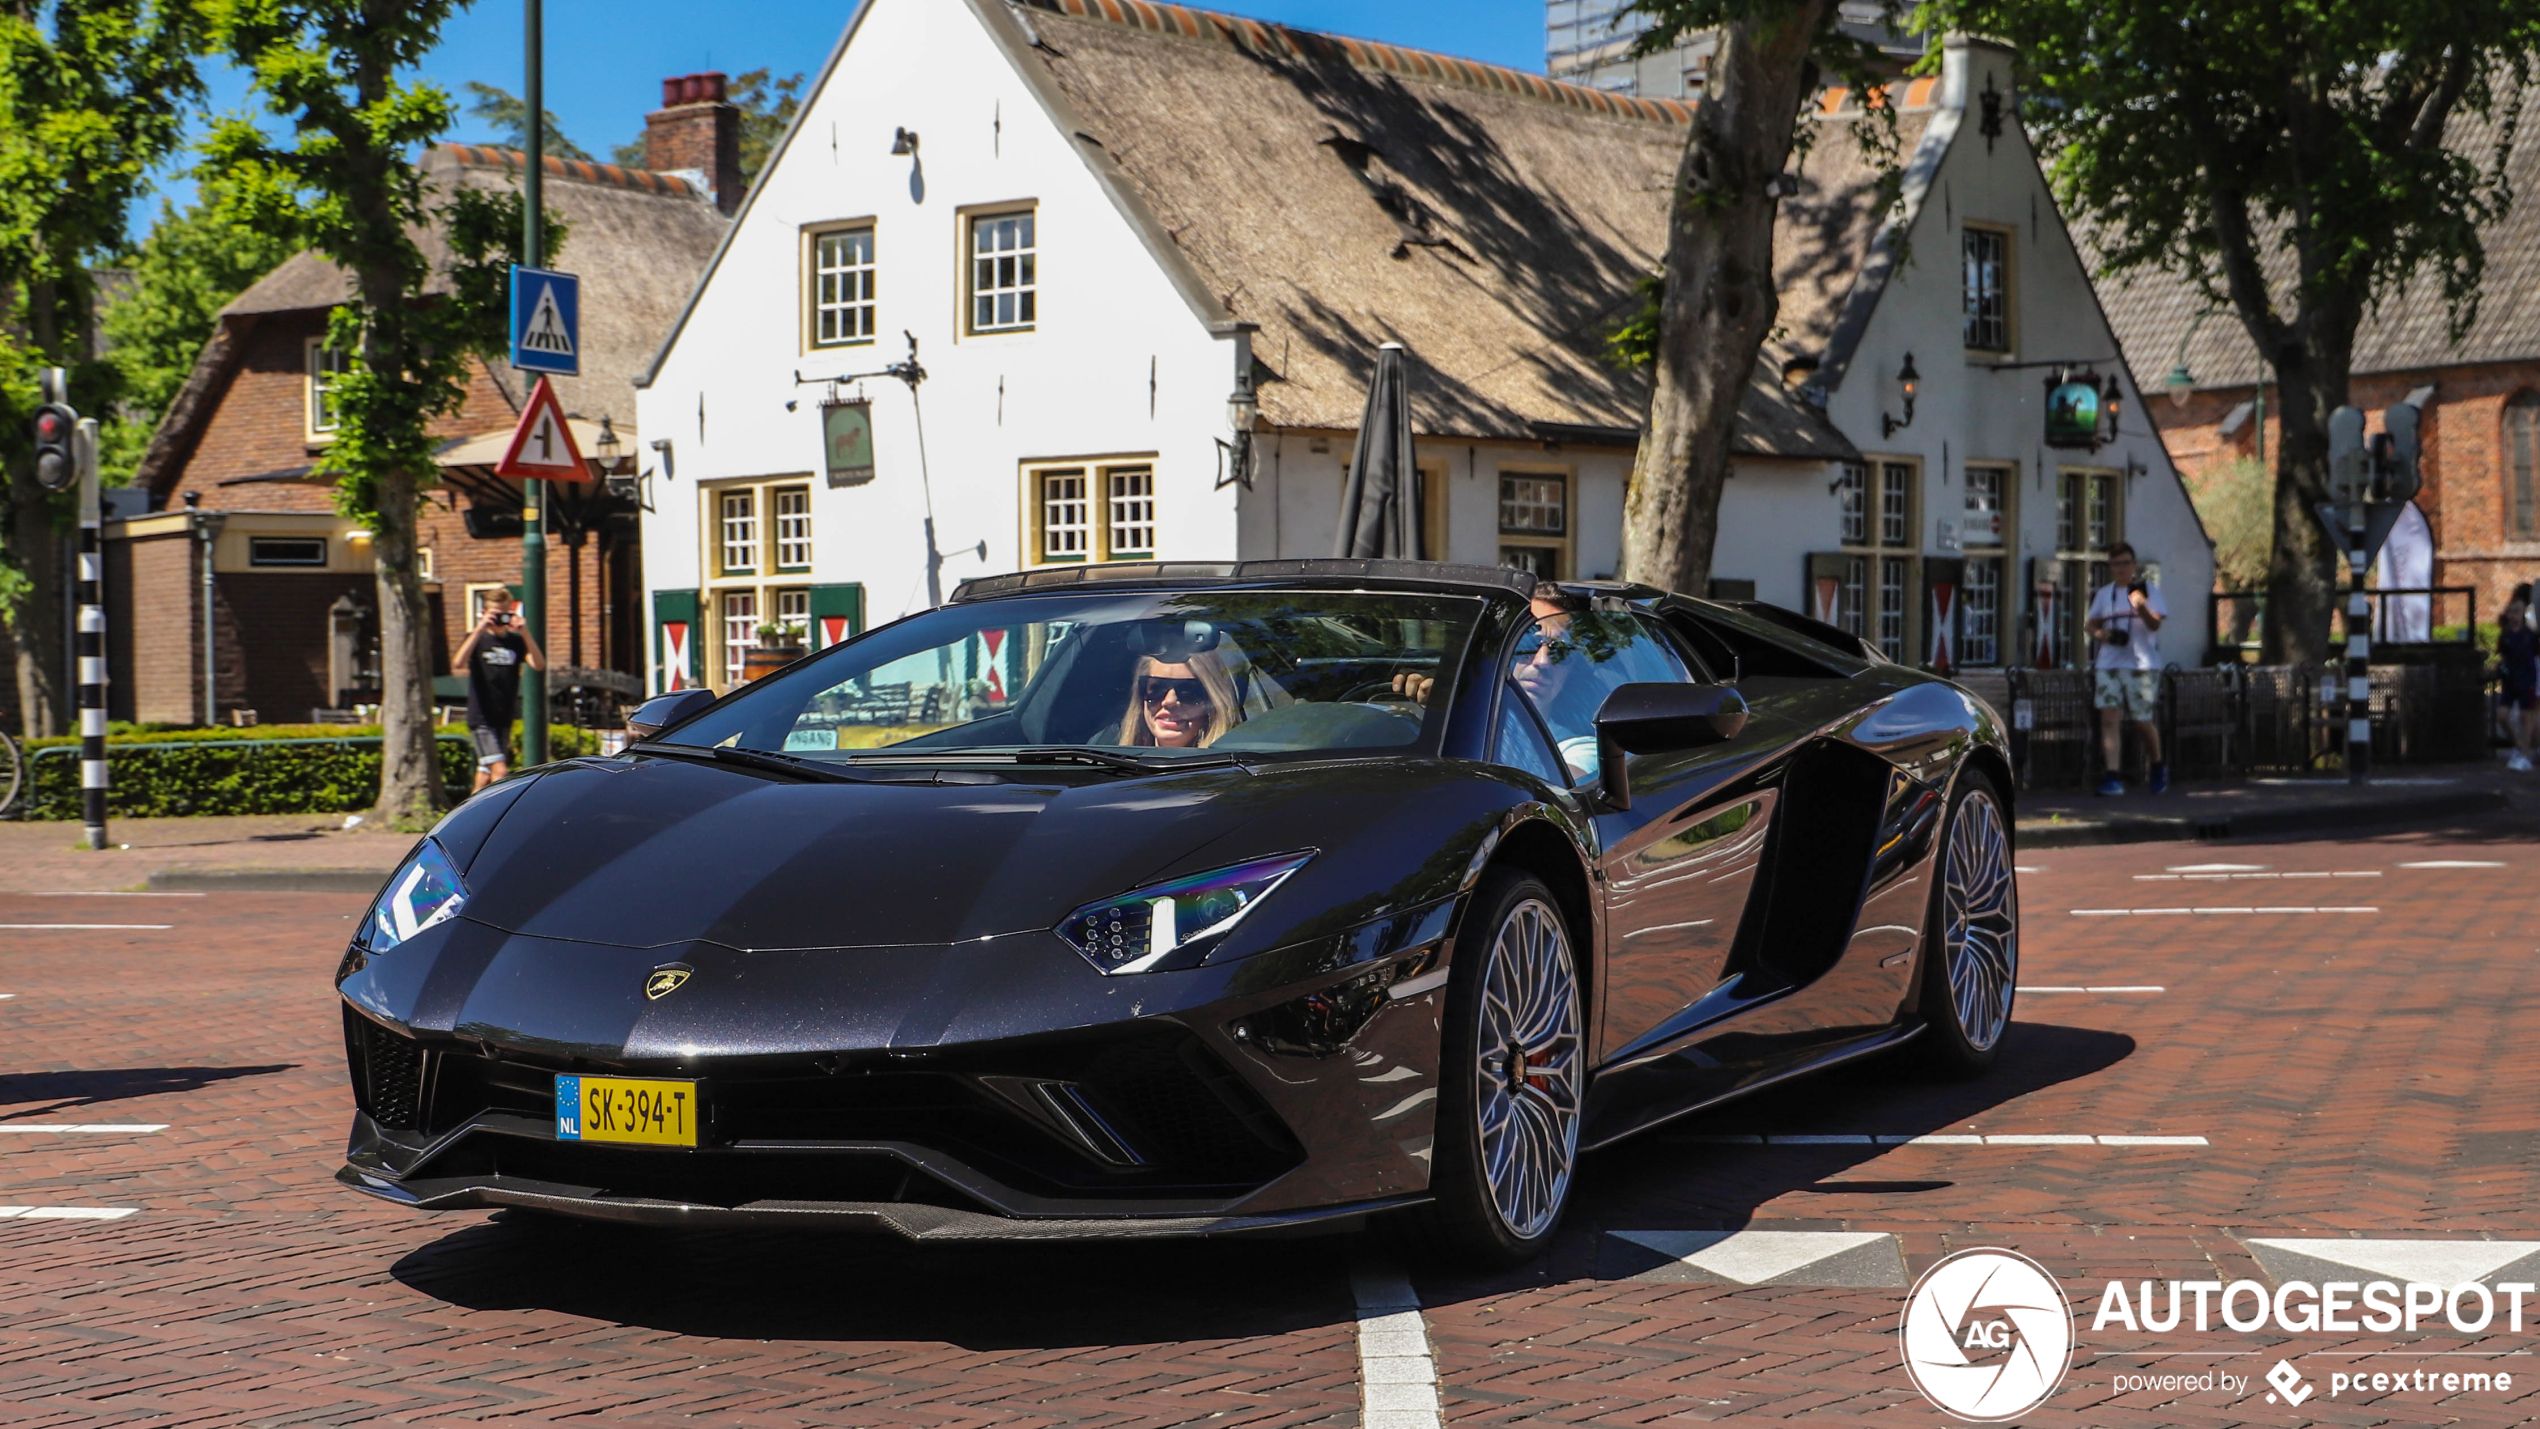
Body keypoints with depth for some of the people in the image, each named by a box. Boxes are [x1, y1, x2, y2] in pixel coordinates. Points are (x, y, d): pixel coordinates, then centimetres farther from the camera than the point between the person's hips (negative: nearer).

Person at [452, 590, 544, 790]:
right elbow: (458, 662, -22)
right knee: (499, 770, -16)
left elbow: (539, 664, -10)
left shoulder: (516, 642, 7)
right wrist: (480, 629, -27)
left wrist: (524, 633, -20)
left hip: (504, 719, 4)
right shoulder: (477, 639, -1)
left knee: (486, 776, 11)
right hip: (482, 719, -4)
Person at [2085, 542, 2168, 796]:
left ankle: (2158, 768, 25)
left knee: (2143, 721, 0)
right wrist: (2102, 634, -2)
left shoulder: (2148, 590, 2)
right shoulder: (2103, 594, 15)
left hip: (2142, 664, -3)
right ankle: (2113, 776, -11)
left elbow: (2155, 624, -9)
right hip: (2108, 663, 3)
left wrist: (2142, 609, -30)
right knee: (2109, 717, -9)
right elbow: (2093, 625, 21)